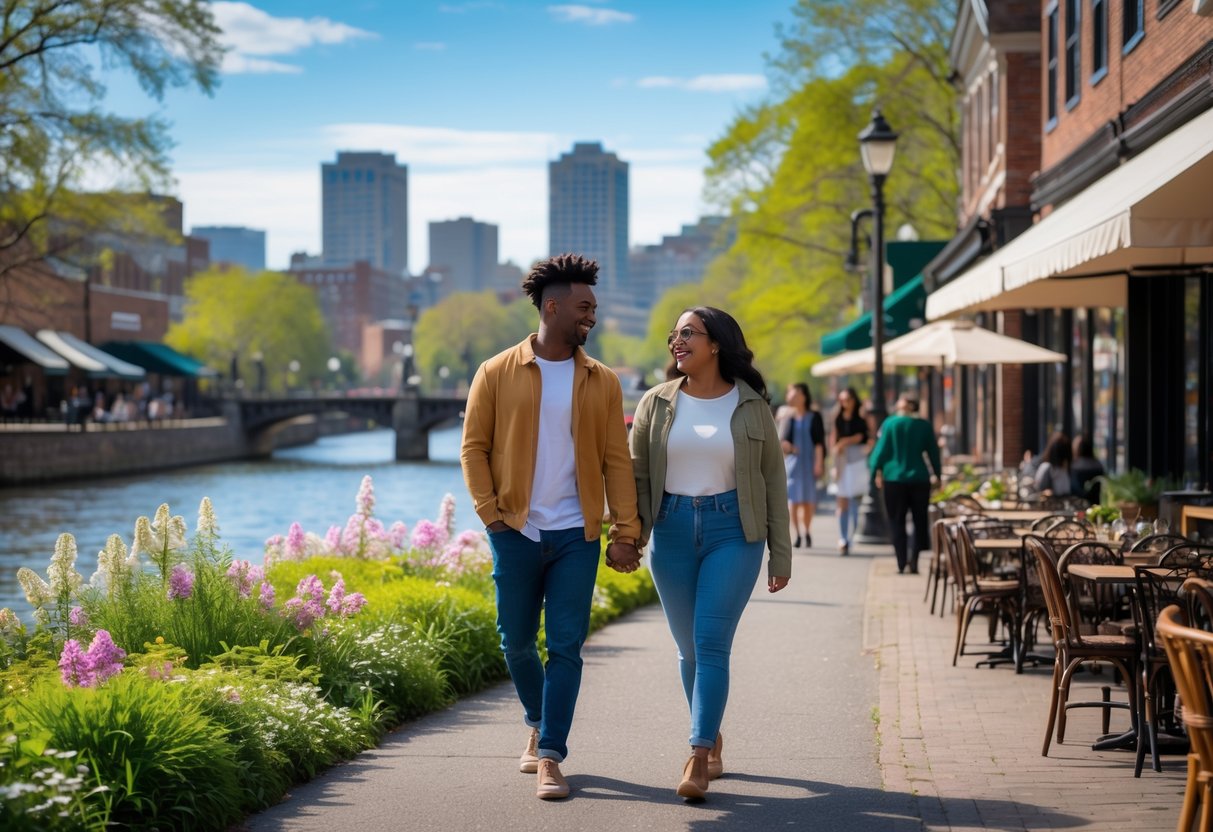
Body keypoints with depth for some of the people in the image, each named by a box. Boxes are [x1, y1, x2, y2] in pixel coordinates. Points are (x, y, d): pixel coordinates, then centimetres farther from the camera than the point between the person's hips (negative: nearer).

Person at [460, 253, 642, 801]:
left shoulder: (601, 382, 6)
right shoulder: (497, 374, 1)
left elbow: (617, 461, 4)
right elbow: (474, 447, 3)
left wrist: (625, 534, -3)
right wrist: (491, 514, -6)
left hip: (576, 536, 0)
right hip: (516, 533, 0)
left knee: (566, 647, -3)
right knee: (517, 642, 9)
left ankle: (549, 757, 1)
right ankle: (539, 725, 34)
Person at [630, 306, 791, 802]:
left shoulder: (751, 407, 1)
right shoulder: (657, 403, 5)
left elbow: (772, 481, 5)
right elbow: (636, 473, 6)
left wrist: (781, 555, 4)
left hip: (732, 531, -3)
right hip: (672, 531, 3)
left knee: (711, 644, -12)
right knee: (689, 647, 8)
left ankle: (698, 762, -15)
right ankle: (713, 741, 26)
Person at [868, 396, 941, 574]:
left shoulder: (889, 424, -4)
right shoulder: (924, 426, 1)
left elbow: (881, 450, -3)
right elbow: (933, 453, 6)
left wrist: (876, 472, 7)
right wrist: (936, 475, 14)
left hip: (894, 479, -1)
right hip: (920, 479, 1)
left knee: (897, 522, 6)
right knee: (920, 521, 10)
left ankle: (902, 563, -1)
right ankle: (913, 559, -4)